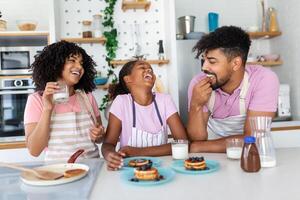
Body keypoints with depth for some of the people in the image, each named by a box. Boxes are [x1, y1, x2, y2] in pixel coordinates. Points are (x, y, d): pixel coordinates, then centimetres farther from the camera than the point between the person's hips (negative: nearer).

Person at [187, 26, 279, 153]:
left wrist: (198, 147, -18)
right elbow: (197, 140, -12)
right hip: (211, 156, 2)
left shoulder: (264, 80, -19)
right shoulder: (198, 83, -12)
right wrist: (196, 105, -27)